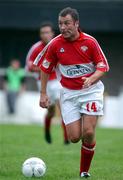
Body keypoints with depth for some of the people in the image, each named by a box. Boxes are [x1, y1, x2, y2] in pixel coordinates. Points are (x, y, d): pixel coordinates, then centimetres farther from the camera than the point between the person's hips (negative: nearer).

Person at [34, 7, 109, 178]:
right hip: (69, 93, 1)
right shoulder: (55, 44, -6)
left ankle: (84, 171, 4)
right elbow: (45, 68, 7)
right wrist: (43, 94, 5)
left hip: (91, 90, -1)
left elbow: (103, 67, -4)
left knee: (88, 133, -15)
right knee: (74, 137, -6)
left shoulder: (90, 41, -10)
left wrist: (92, 79, -24)